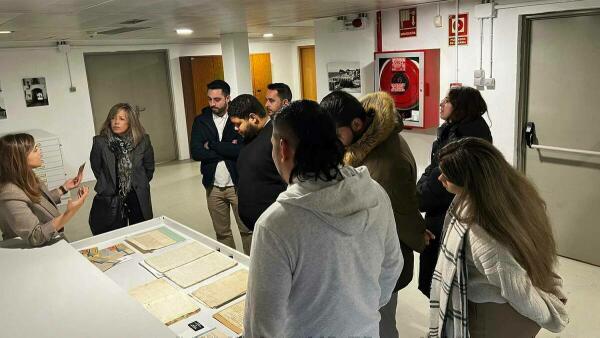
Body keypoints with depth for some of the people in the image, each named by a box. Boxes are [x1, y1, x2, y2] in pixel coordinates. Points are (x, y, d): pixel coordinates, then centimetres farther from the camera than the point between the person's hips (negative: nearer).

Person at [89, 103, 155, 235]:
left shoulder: (143, 141, -6)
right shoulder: (100, 142, -10)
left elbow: (149, 168, 6)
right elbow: (96, 167, 2)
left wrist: (140, 184, 6)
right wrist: (108, 186, 5)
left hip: (138, 198, 2)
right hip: (111, 199, -1)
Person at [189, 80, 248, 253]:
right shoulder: (200, 121, 4)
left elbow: (243, 149, -19)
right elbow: (195, 152, -8)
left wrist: (212, 145, -13)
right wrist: (228, 150, -14)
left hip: (237, 184, -3)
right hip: (213, 186, 3)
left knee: (247, 230, 4)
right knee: (222, 232, 14)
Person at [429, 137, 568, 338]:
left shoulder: (483, 237, -41)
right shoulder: (515, 190, -16)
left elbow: (520, 294, -26)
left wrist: (556, 318, -8)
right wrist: (555, 290, 11)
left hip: (495, 321, -7)